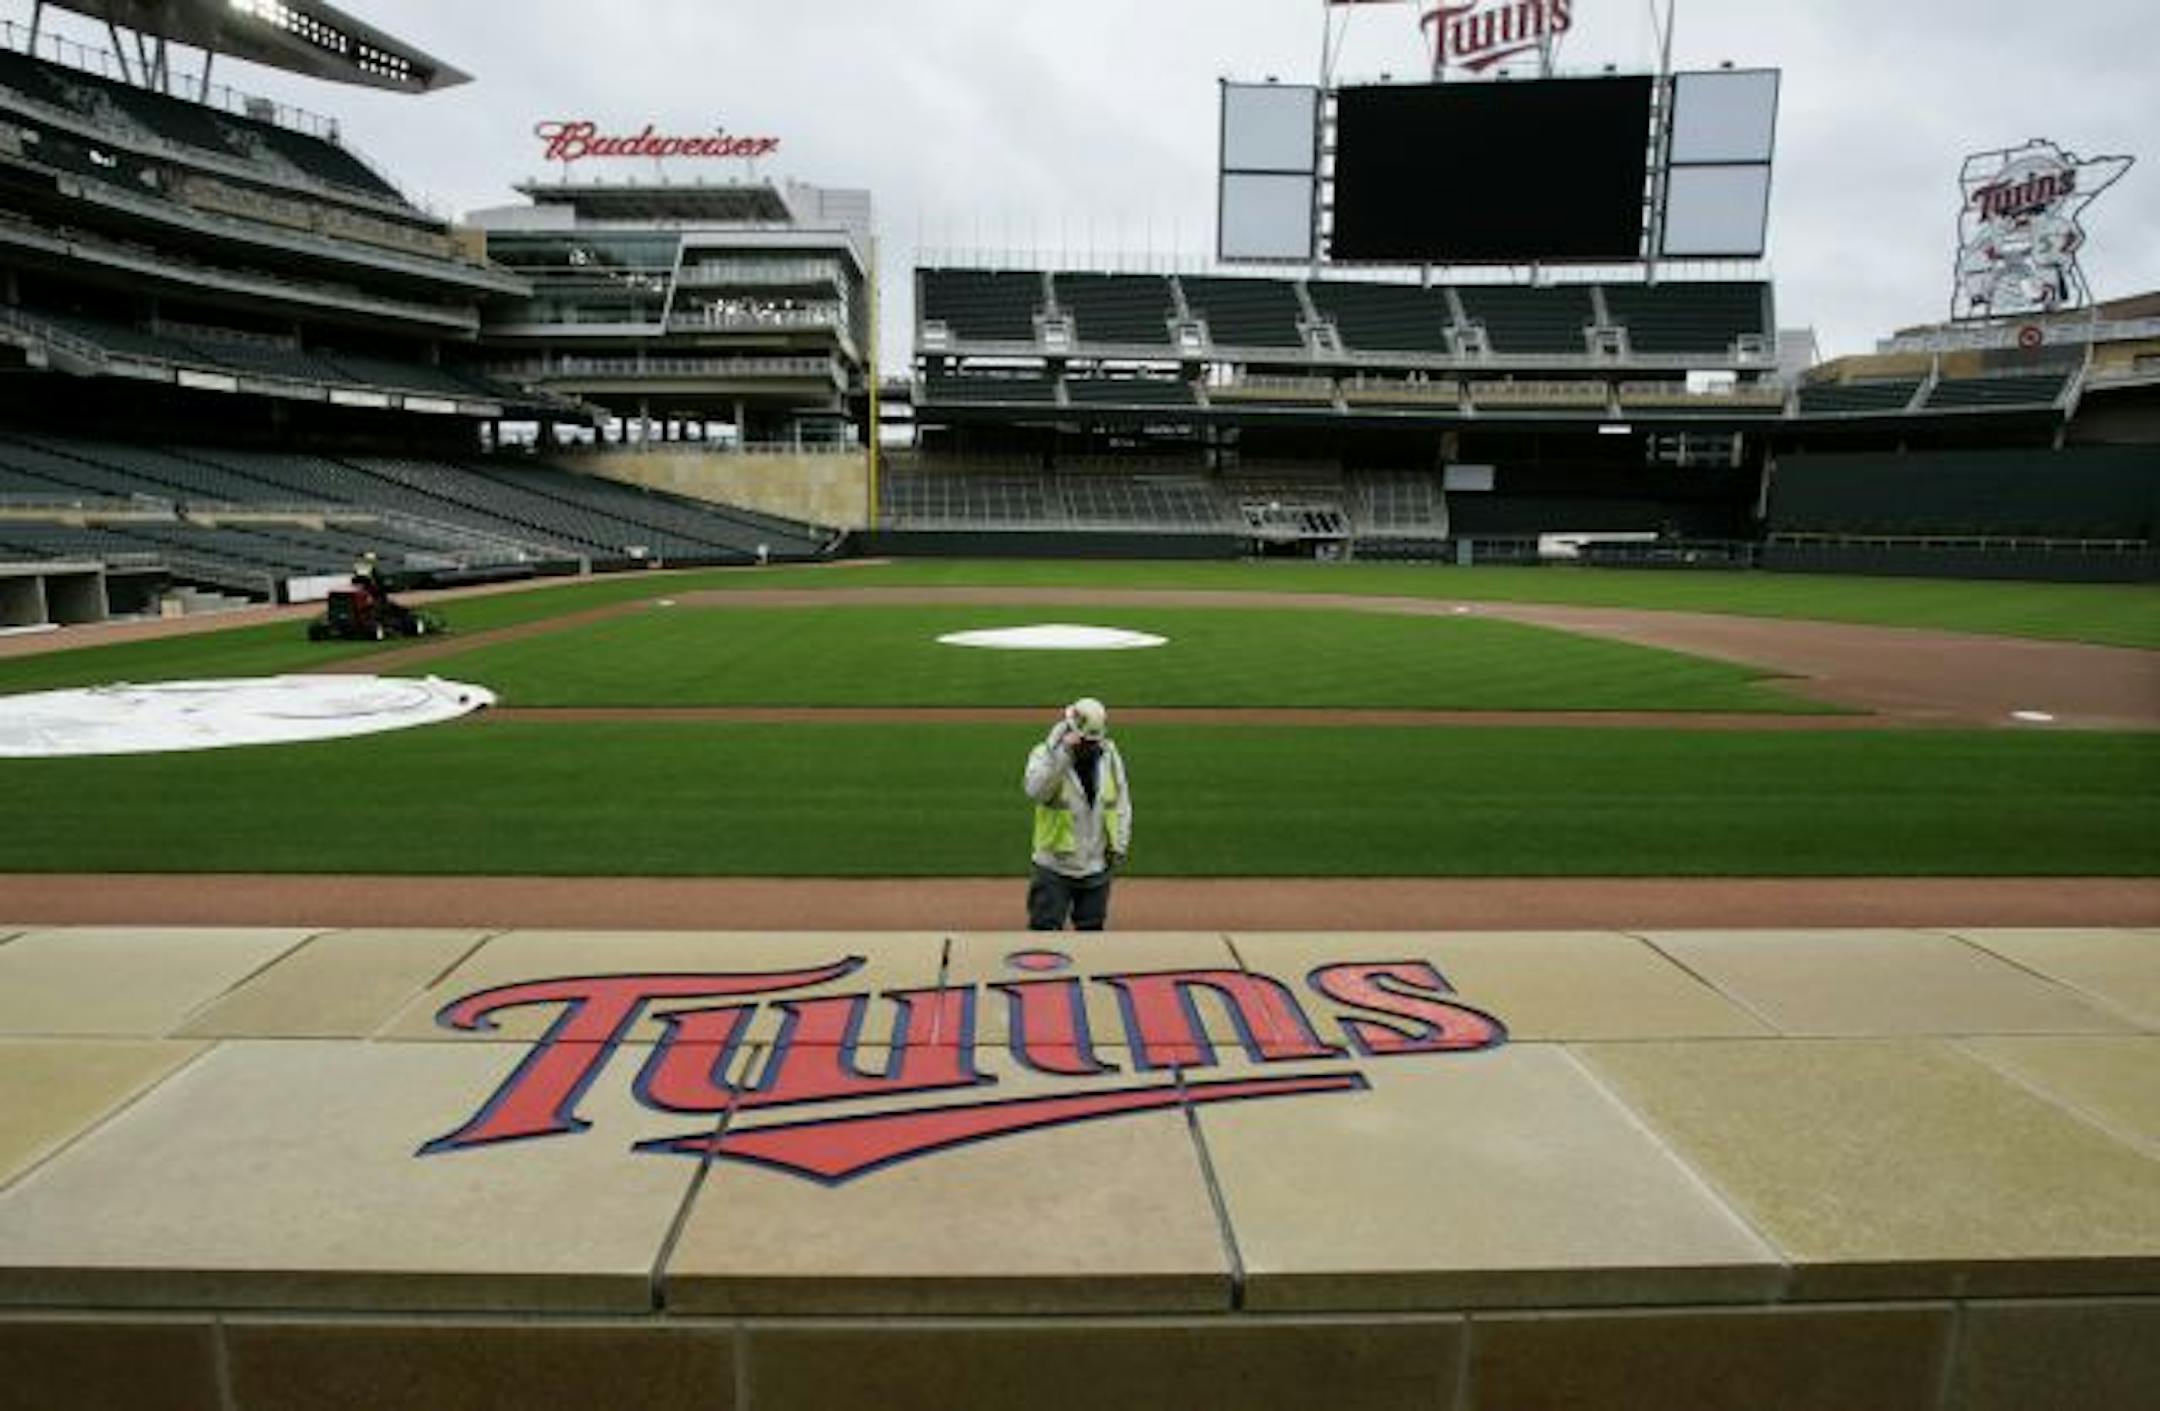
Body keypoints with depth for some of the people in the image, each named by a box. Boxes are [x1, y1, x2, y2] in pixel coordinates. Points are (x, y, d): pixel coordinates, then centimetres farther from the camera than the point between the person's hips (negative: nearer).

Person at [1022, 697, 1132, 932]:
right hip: (1054, 867, -4)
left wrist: (1119, 844, 3)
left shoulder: (1110, 755, 2)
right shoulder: (1045, 754, -11)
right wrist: (1062, 753, -37)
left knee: (1092, 931, 16)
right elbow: (1035, 790, -31)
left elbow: (1121, 803, 10)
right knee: (1044, 931, -1)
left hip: (1097, 867, 4)